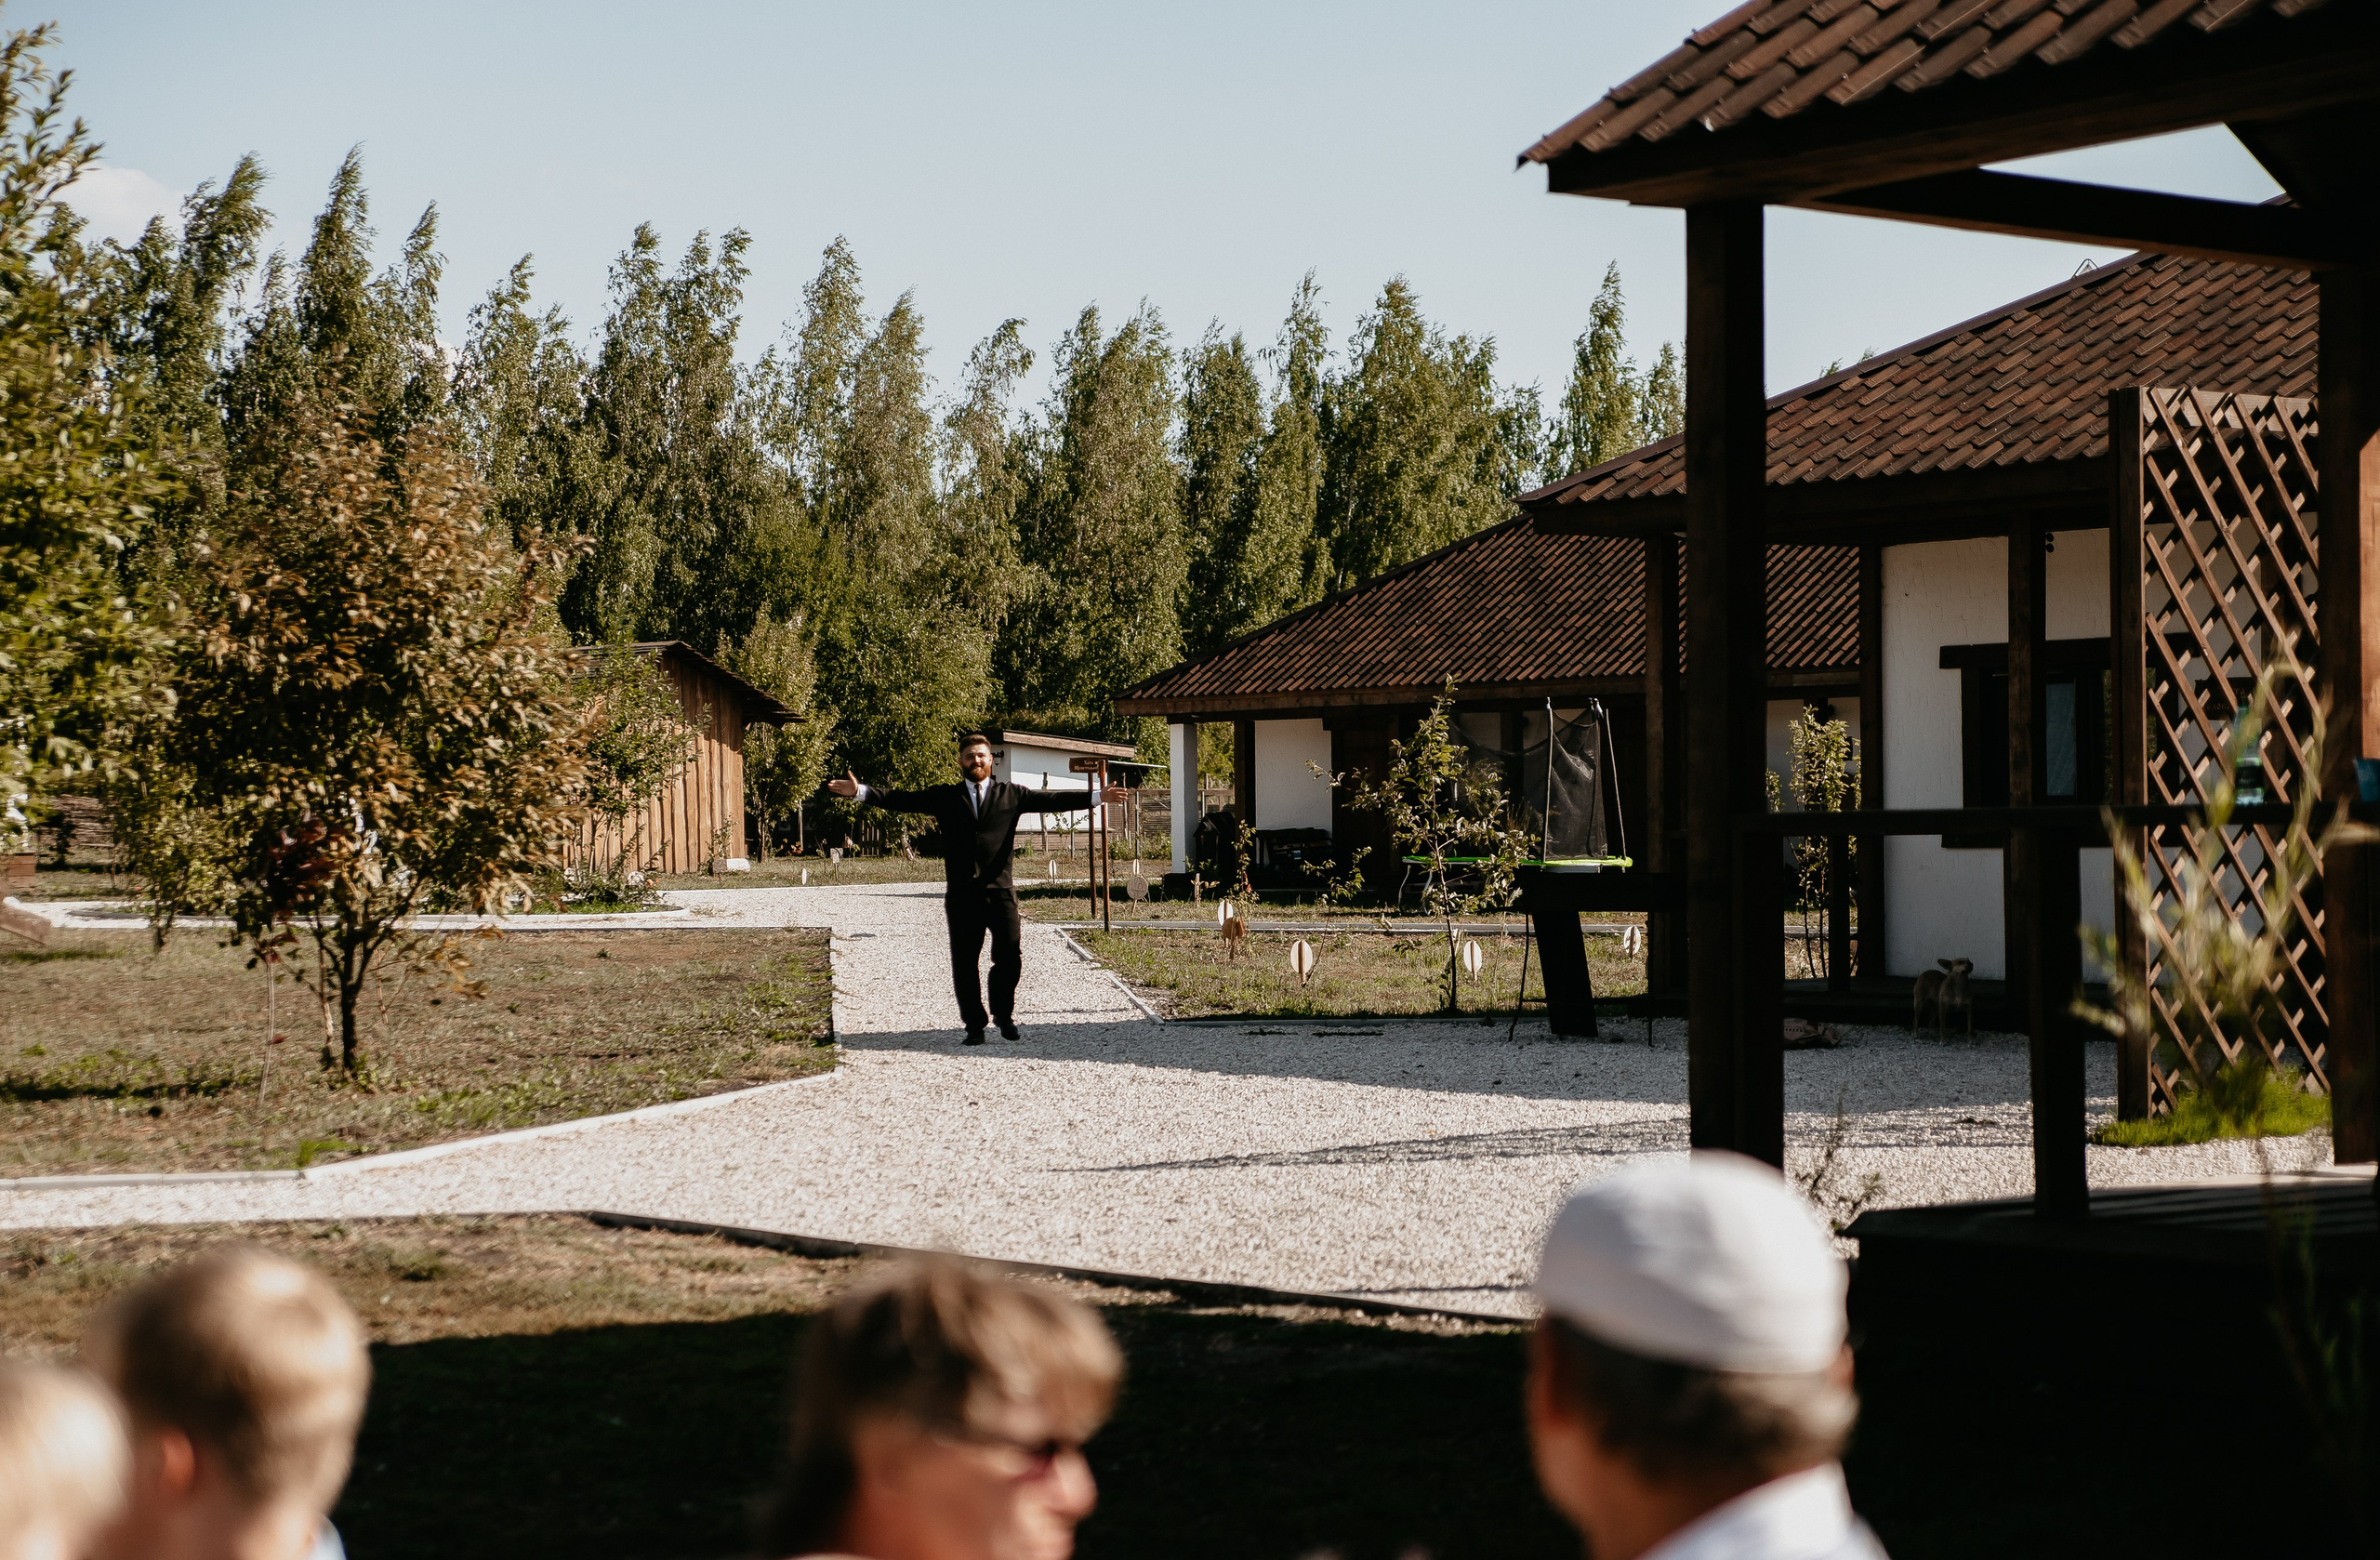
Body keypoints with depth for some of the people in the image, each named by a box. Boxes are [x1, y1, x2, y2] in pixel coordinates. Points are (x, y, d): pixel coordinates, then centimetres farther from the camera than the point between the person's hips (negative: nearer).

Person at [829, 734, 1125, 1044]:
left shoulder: (1011, 795, 10)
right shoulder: (944, 797, 11)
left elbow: (1050, 800, 4)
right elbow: (902, 800, 6)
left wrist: (1096, 798, -6)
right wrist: (860, 792, -4)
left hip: (1000, 891, -1)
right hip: (961, 894, 1)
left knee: (1010, 956, -6)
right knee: (964, 963, 2)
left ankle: (1003, 1014, 17)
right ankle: (974, 1024, 13)